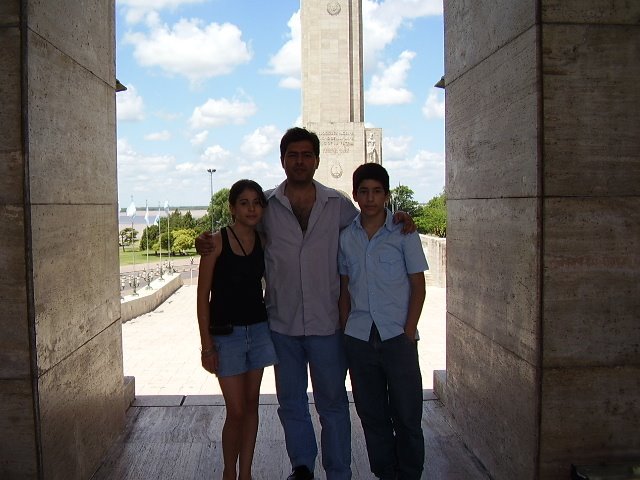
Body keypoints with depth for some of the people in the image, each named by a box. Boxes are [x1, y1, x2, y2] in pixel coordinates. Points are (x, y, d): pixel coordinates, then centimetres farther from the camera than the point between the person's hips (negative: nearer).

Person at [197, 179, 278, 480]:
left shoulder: (263, 241, 2)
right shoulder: (217, 242, -11)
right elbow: (203, 296, -10)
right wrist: (206, 345, -11)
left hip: (258, 330, 5)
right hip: (226, 333, -4)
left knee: (251, 404, 12)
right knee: (236, 411, -2)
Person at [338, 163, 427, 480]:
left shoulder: (403, 233, -2)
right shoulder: (346, 237, 7)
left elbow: (418, 285, -1)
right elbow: (344, 288, 11)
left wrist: (408, 331, -8)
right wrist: (344, 331, 5)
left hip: (397, 336, -3)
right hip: (359, 338, 3)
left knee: (406, 413, 4)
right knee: (371, 413, 12)